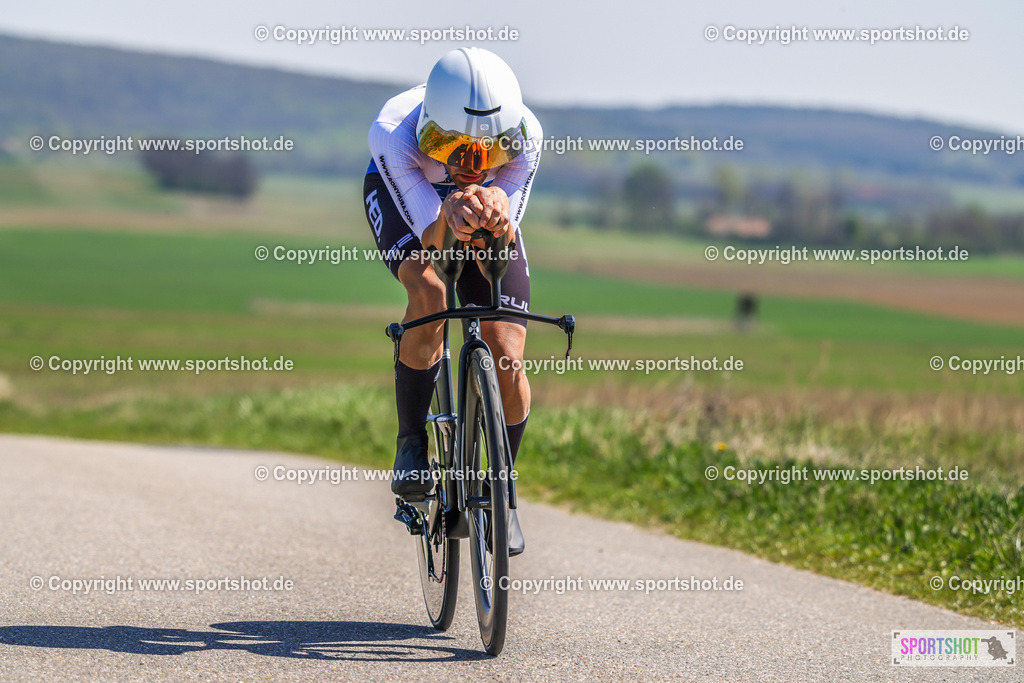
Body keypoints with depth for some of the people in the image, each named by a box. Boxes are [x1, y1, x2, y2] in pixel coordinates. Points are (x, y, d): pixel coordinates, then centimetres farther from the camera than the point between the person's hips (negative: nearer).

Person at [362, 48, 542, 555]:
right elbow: (430, 239, -37)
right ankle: (411, 445, -13)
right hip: (401, 194, -2)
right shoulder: (393, 134, -41)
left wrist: (496, 215, -53)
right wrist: (449, 216, -60)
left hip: (486, 198, 2)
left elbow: (501, 245, -30)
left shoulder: (525, 136, -35)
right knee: (429, 292, -34)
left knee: (507, 357, -11)